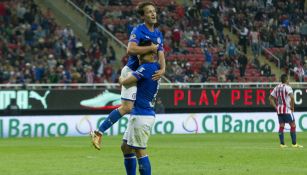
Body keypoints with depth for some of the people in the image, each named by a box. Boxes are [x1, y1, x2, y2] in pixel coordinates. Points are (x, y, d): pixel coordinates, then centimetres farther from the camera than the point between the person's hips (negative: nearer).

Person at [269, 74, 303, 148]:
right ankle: (294, 143, -1)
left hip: (279, 109, 7)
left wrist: (276, 107, 12)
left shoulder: (277, 87, 11)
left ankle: (282, 144, 4)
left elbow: (271, 98, 13)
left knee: (281, 126, 7)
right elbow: (292, 97, -25)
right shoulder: (287, 87, -11)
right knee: (293, 125, 1)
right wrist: (292, 107, -13)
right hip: (287, 109, -7)